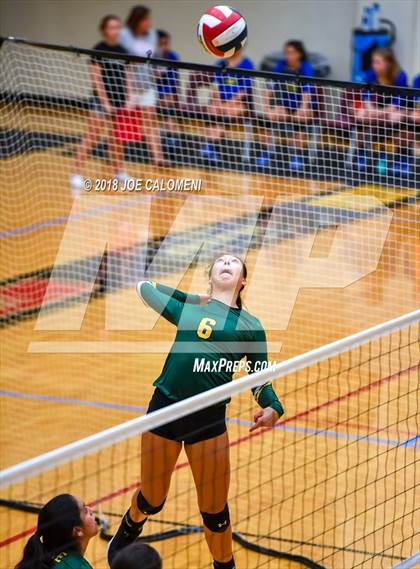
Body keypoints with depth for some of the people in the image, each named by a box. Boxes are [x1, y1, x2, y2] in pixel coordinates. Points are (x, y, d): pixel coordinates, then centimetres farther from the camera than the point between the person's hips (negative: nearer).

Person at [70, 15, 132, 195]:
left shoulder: (122, 51, 9)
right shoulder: (99, 50, -7)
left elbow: (126, 78, 13)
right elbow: (96, 78, -10)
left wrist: (128, 100, 3)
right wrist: (106, 102, -15)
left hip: (119, 101, 6)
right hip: (102, 100, -6)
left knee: (118, 138, 12)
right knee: (91, 137, -9)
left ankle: (118, 171, 25)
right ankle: (76, 174, -9)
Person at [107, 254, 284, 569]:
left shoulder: (251, 326, 12)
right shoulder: (187, 309, 14)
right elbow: (145, 286, 29)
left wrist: (272, 409, -7)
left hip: (209, 419, -1)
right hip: (165, 408, 1)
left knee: (215, 513, 2)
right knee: (151, 501, 14)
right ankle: (127, 533, 47)